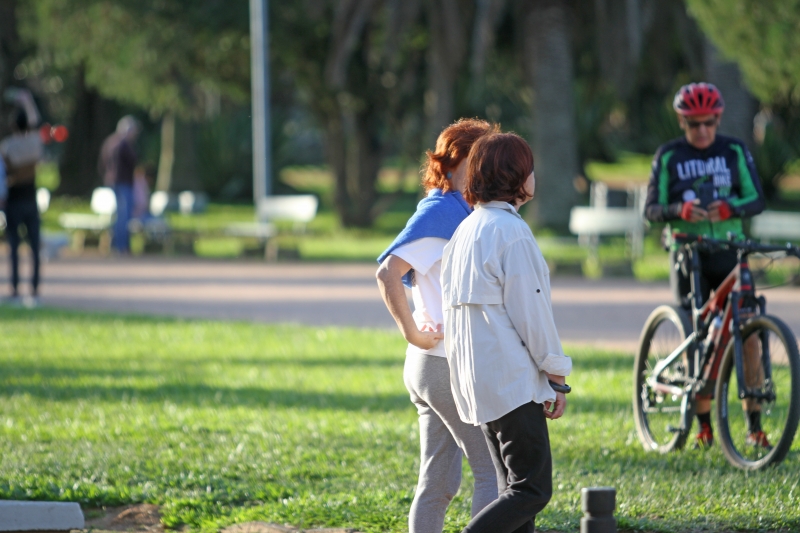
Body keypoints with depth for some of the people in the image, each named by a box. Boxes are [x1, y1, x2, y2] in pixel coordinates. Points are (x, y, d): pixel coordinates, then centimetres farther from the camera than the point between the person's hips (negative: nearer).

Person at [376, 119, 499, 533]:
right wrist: (412, 333, -19)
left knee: (438, 483, 9)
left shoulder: (460, 212, 14)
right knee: (494, 474, -4)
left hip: (431, 368, 9)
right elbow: (388, 273, -25)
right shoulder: (440, 212, -15)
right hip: (451, 367, -9)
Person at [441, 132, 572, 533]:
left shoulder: (464, 232, 14)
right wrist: (557, 377, -7)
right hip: (511, 379, -9)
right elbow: (530, 310, -14)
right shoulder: (511, 231, -13)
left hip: (473, 377, 9)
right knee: (533, 489, -9)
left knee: (515, 489, 12)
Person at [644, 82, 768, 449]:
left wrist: (729, 208, -24)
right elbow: (652, 209, -3)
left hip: (729, 252, 0)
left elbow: (756, 200, -2)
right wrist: (680, 211, -25)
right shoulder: (669, 156, 2)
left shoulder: (735, 152, 3)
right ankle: (703, 425, 9)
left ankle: (754, 424, -4)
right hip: (688, 254, 0)